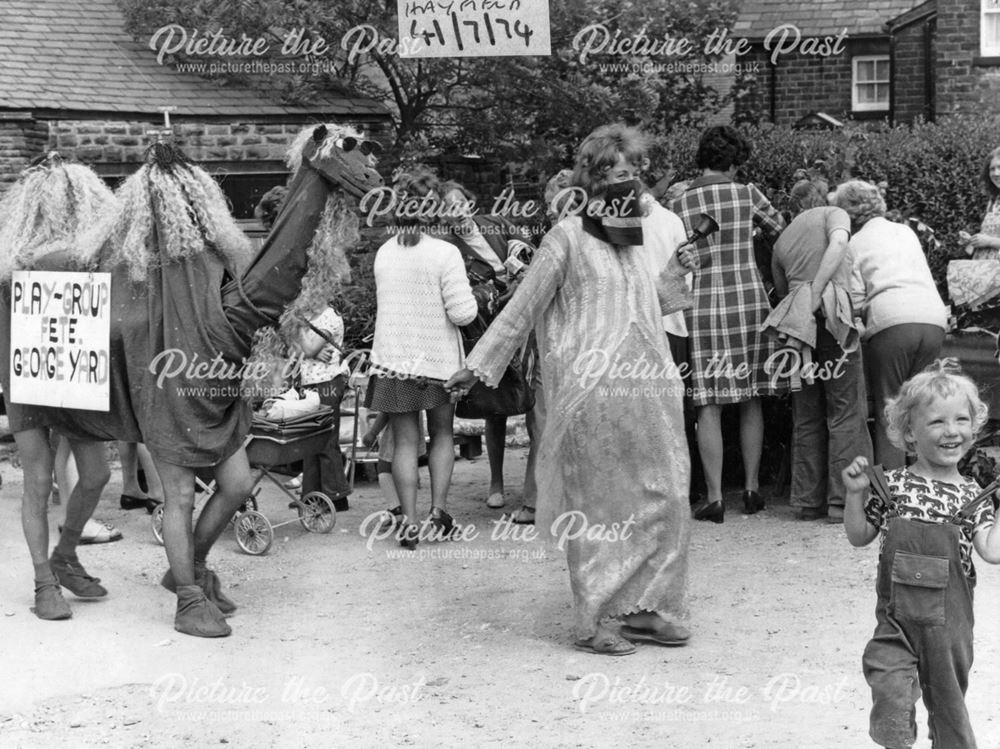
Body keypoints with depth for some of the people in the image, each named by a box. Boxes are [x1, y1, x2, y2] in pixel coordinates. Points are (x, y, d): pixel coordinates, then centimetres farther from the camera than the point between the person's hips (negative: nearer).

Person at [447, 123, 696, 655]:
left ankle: (644, 609, 15)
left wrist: (675, 274, 16)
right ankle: (593, 622, 7)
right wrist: (477, 367, -4)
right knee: (597, 507, -1)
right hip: (592, 388, -7)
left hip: (648, 391, 7)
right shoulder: (568, 236, -3)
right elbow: (520, 311, -2)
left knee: (662, 501, 5)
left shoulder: (635, 240, 16)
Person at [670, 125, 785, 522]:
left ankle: (714, 497, 0)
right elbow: (782, 231, 13)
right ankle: (752, 487, 19)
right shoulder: (747, 194, 0)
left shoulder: (679, 205, -1)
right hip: (749, 302, 1)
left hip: (701, 306, -1)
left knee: (709, 406, 1)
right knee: (751, 400, 14)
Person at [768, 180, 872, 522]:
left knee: (806, 414, 11)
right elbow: (838, 243, -10)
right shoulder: (833, 214, 11)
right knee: (845, 410, -1)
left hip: (795, 319, 5)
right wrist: (815, 294, -12)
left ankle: (809, 501, 13)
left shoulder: (781, 240, 25)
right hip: (831, 312, -5)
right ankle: (843, 502, -4)